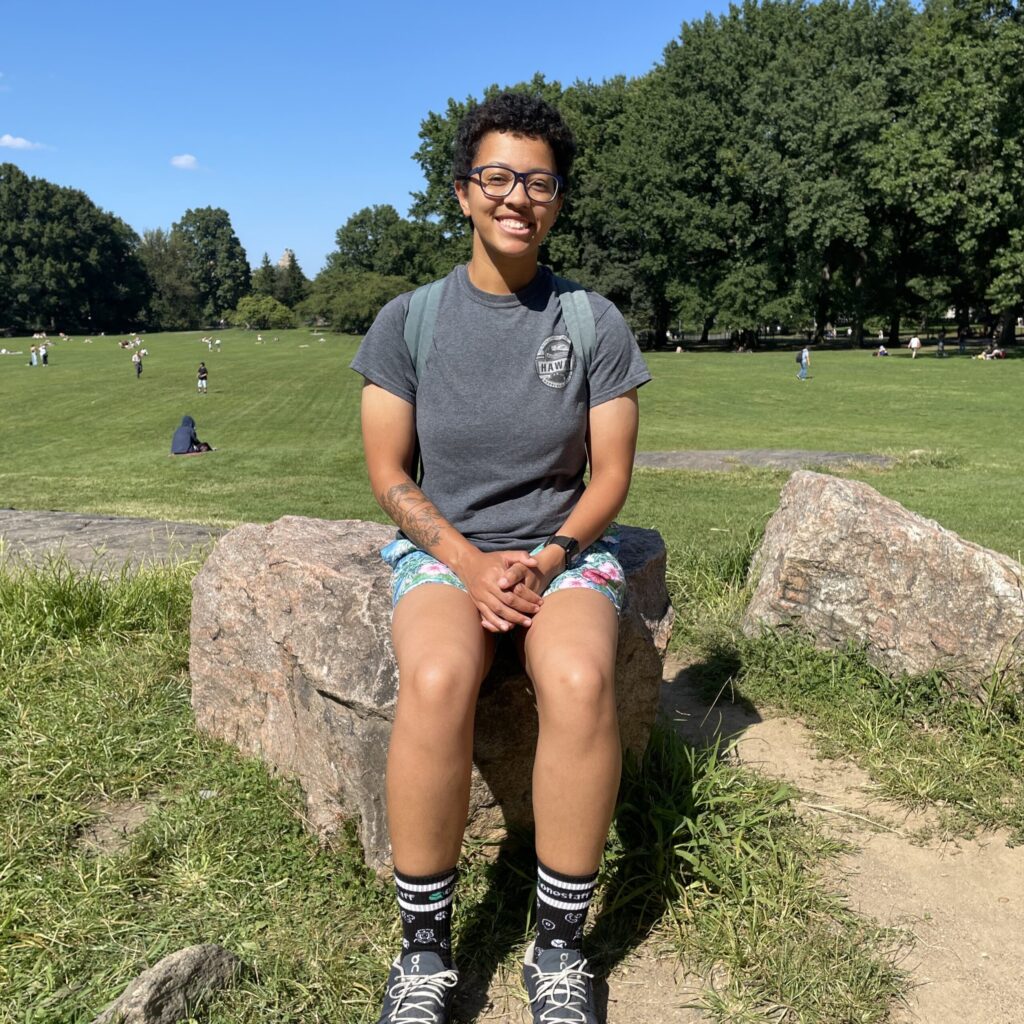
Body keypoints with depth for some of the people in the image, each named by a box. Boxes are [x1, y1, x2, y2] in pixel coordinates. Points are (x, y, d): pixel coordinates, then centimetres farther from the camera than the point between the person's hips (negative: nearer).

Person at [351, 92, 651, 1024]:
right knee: (436, 682, -33)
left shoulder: (595, 324, 1)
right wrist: (470, 563, -14)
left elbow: (612, 477, 2)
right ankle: (425, 949, -12)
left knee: (581, 682, -32)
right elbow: (389, 475, 0)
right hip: (443, 546, 0)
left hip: (566, 547, 1)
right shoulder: (409, 320, 0)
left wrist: (545, 560, -14)